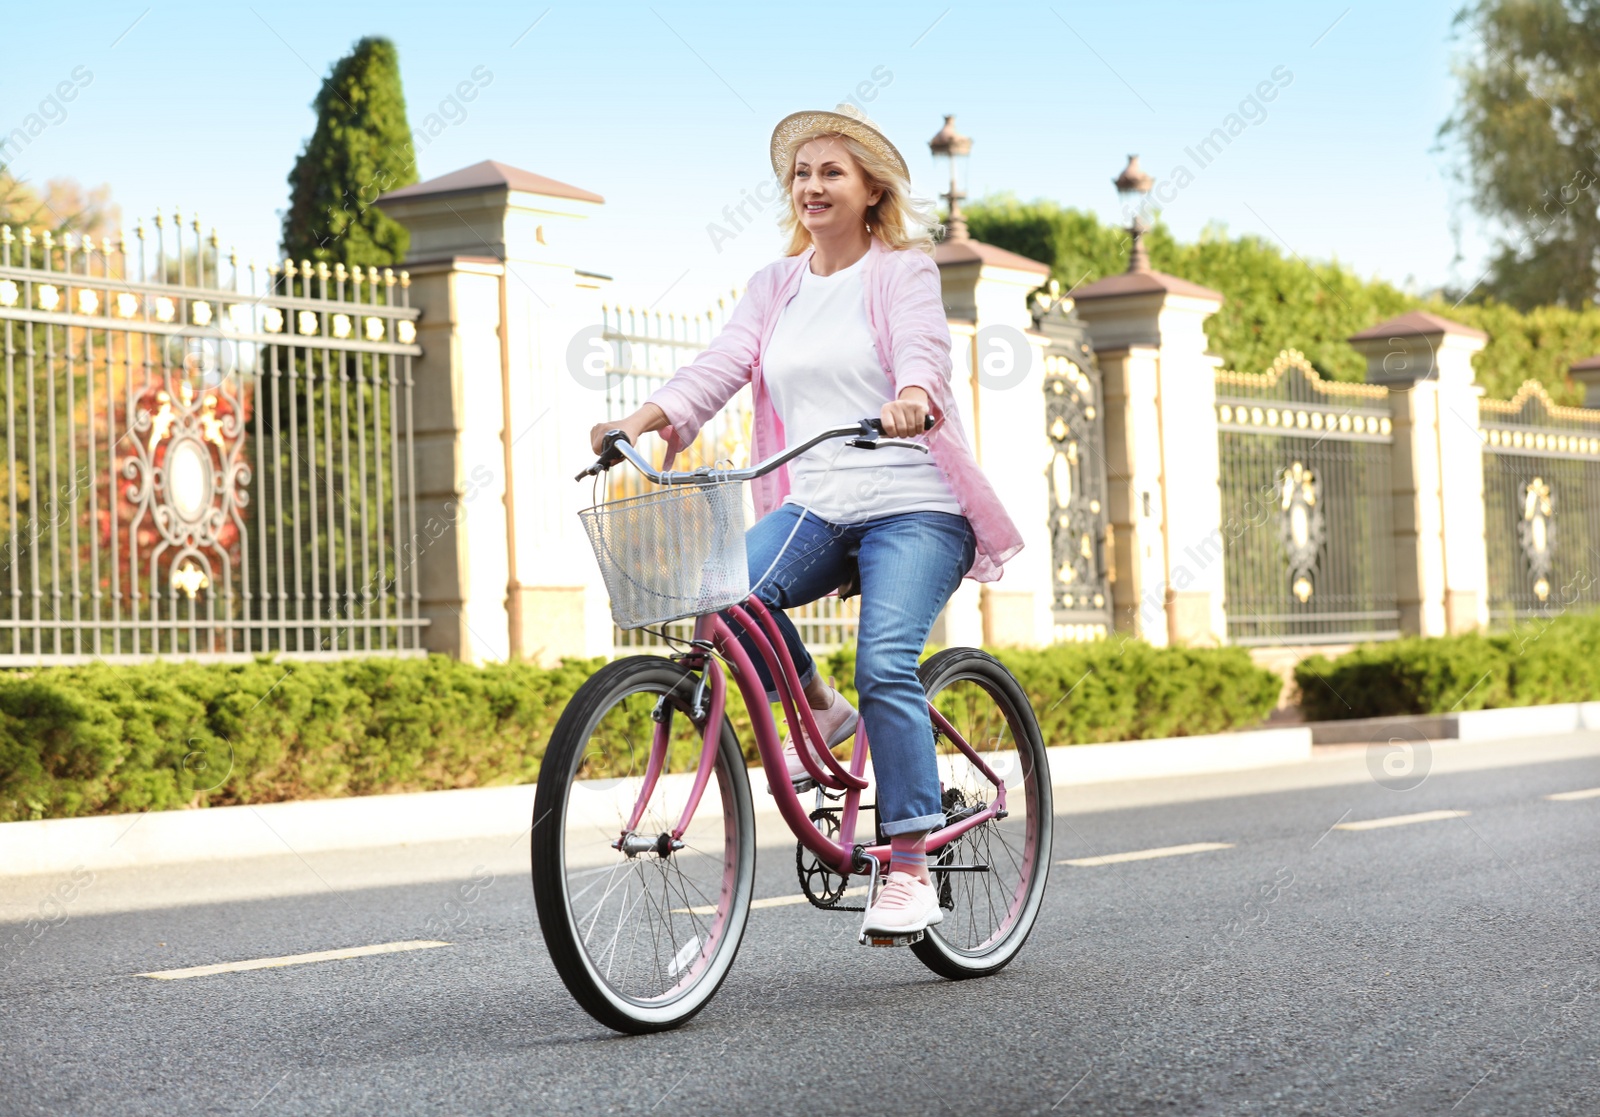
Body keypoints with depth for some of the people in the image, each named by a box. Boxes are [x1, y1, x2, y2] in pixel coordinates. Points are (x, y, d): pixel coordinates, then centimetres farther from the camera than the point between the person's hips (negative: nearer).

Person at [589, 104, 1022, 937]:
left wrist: (909, 399, -41)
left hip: (913, 503, -4)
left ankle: (910, 867, -14)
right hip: (815, 506, 4)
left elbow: (922, 345, -17)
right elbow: (722, 362, 0)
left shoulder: (903, 270, 3)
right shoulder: (775, 287, 15)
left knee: (885, 661, -24)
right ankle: (817, 710, 2)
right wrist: (647, 418, -18)